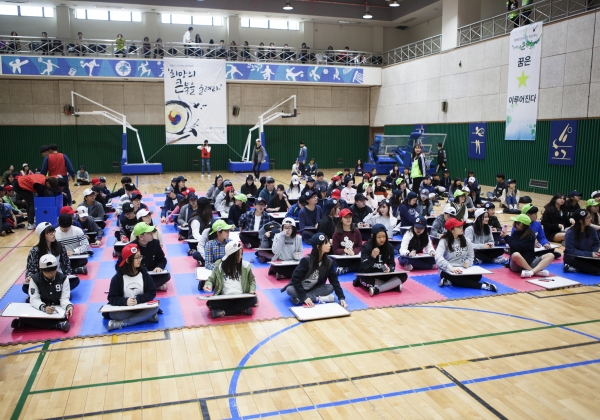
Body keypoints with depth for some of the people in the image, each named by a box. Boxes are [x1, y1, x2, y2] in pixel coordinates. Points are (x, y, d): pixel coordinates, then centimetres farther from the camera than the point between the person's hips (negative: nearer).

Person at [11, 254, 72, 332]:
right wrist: (44, 308, -35)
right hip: (40, 309, 1)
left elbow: (64, 298, -11)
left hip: (58, 309, -1)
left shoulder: (63, 278, -7)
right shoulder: (35, 279, -7)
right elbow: (34, 299, -13)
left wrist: (69, 306, -35)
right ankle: (56, 325, -32)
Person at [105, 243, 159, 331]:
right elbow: (112, 298, -7)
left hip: (142, 307, 2)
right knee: (113, 314, -31)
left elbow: (152, 293, -3)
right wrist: (125, 301, -27)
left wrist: (138, 300, -20)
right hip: (124, 309, -1)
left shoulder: (144, 273, -1)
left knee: (155, 308, -29)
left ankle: (120, 323, -26)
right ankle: (147, 317, -26)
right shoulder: (117, 277, -5)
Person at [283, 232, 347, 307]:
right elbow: (295, 278, -25)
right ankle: (318, 299, -29)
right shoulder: (306, 260, -23)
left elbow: (334, 281, -9)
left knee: (330, 287, -22)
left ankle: (299, 299, -28)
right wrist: (304, 297, -34)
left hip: (314, 289, 4)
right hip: (299, 288, -4)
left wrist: (341, 298, -22)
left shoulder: (329, 262, -10)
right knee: (290, 290, -34)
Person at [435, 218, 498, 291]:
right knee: (454, 278, -39)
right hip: (448, 271, -5)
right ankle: (482, 285, -34)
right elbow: (438, 257, -26)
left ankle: (450, 282, -28)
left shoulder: (466, 240, 6)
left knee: (478, 275, -24)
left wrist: (467, 262, -10)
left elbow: (471, 256, 15)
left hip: (462, 270, 5)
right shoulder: (444, 241, -11)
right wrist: (451, 268, -41)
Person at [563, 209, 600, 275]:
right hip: (573, 257, -5)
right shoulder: (570, 233, -16)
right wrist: (589, 254, -28)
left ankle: (576, 268, -24)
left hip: (588, 258, 5)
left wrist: (595, 253, -18)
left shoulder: (591, 230, 1)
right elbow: (571, 251, -21)